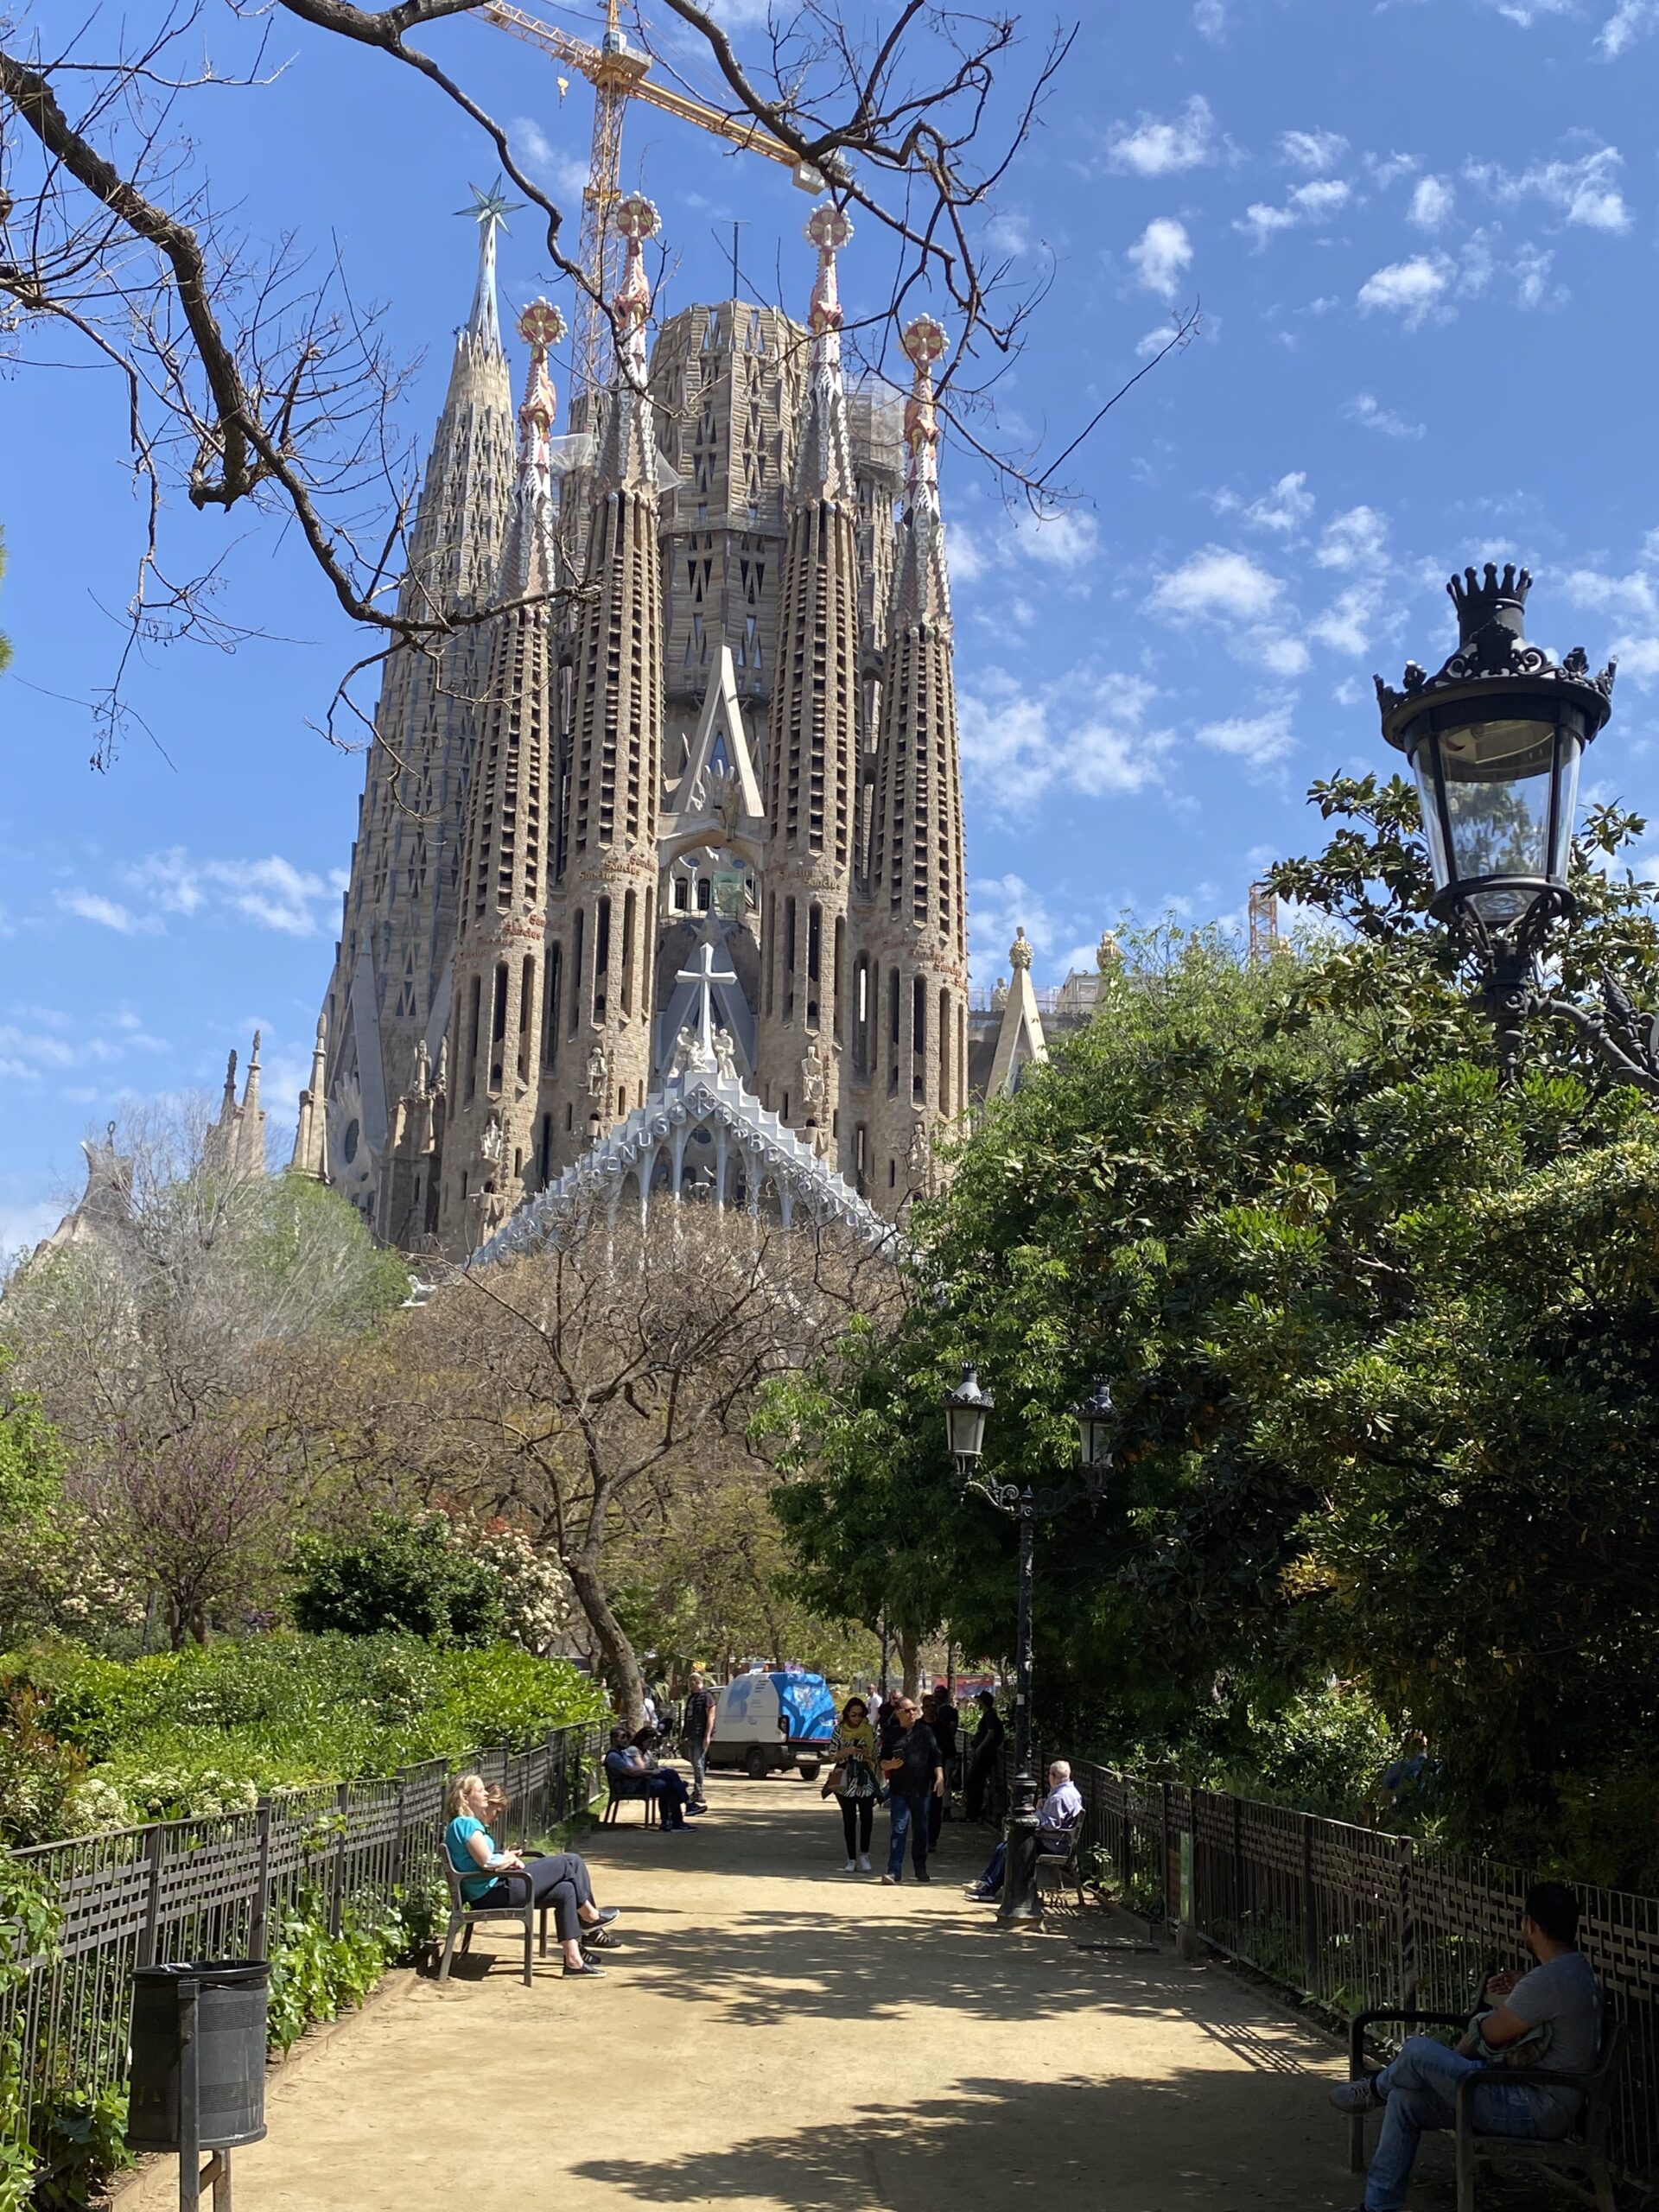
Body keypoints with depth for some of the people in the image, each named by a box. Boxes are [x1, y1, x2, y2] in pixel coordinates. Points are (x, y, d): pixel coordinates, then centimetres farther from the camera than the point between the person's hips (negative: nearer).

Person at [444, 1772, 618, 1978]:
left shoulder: (461, 1824, 15)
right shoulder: (466, 1824, -18)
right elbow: (488, 1863, -24)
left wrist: (506, 1858, 4)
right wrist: (509, 1859, -4)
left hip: (487, 1893, 11)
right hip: (495, 1892, -11)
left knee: (565, 1890, 7)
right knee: (570, 1862, -5)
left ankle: (574, 1959, 5)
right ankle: (590, 1916, 15)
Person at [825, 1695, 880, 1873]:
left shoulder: (870, 1731, 5)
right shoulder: (839, 1731, 4)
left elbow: (877, 1756, 10)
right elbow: (832, 1757, 2)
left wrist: (869, 1755, -12)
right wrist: (847, 1751, -15)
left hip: (865, 1781, 0)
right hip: (845, 1781, 0)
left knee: (866, 1816, -14)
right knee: (849, 1819, 4)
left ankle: (864, 1854, -6)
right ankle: (852, 1859, 9)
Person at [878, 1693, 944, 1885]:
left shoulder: (925, 1731, 6)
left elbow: (935, 1756, 6)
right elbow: (882, 1762, 7)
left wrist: (939, 1776, -6)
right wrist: (890, 1765, -15)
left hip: (922, 1789, 2)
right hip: (899, 1790, -1)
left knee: (921, 1831, 10)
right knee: (899, 1830, -8)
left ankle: (921, 1870, 24)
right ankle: (894, 1872, -8)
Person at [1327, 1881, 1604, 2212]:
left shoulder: (1548, 1982, -24)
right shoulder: (1576, 1967, 8)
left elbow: (1493, 2033, -15)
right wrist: (1518, 1987, 17)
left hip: (1534, 2113, -11)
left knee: (1417, 2051, -15)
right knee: (1405, 2100, 6)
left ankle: (1376, 2088, 19)